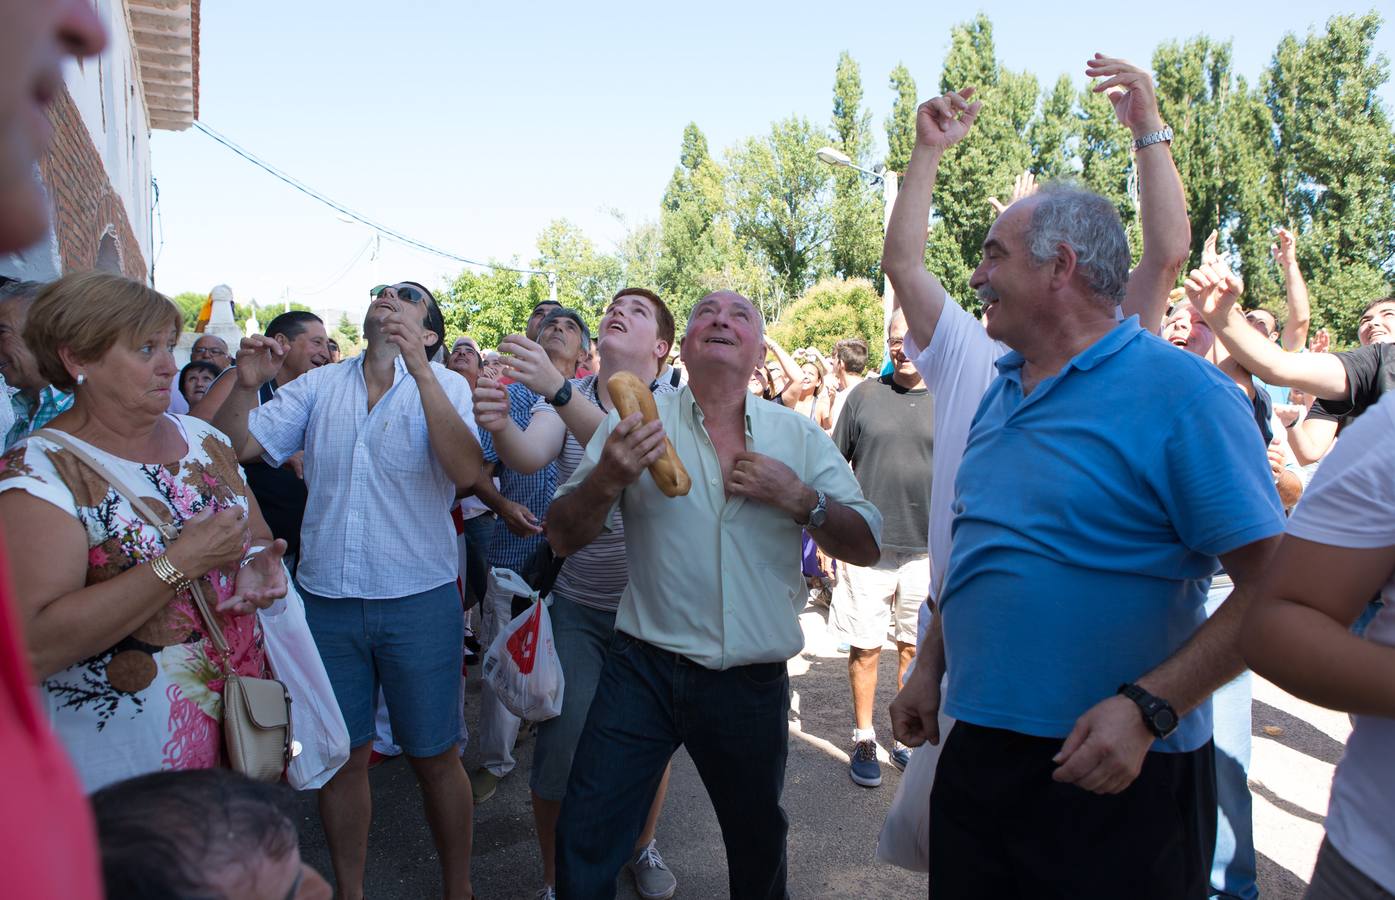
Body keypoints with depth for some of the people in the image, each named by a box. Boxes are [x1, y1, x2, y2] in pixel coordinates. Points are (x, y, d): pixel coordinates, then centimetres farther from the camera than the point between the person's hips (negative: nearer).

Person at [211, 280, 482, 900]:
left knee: (434, 757, 8)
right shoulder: (318, 386, 7)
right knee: (340, 756, 15)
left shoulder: (444, 385, -3)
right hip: (326, 600, 3)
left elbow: (466, 471, -21)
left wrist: (418, 368, -27)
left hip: (419, 602, -3)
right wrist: (246, 383, -14)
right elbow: (236, 446, 3)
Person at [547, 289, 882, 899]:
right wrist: (608, 478, -23)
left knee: (758, 844, 22)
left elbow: (866, 547, 1)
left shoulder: (800, 436, 2)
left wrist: (800, 499, -16)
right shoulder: (635, 424, -3)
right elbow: (563, 538, -5)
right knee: (584, 842, 3)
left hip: (754, 683, 2)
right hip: (644, 671, -1)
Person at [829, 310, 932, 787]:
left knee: (915, 648, 12)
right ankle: (864, 739, 21)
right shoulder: (864, 395, 2)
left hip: (928, 549, 1)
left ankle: (907, 738, 29)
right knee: (865, 646, 5)